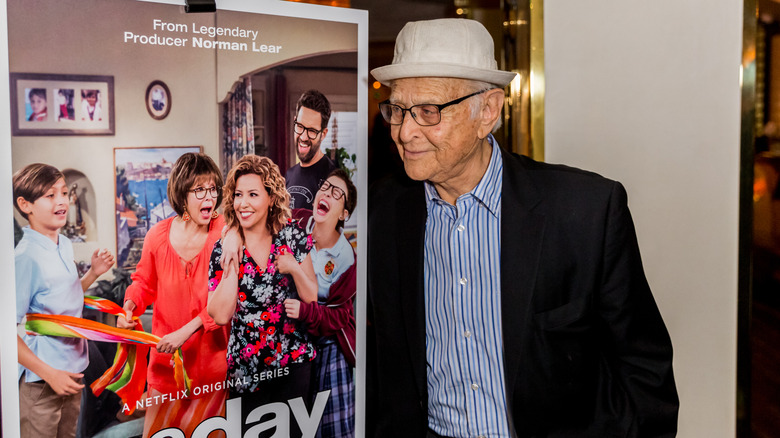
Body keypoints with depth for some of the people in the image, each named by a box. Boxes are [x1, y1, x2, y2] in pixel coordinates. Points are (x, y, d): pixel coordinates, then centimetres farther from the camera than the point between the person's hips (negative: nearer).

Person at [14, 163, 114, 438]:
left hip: (72, 369, 8)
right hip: (40, 381, -8)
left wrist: (93, 273, 5)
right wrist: (49, 374, -20)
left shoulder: (65, 246, 5)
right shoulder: (26, 257, -20)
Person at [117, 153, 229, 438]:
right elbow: (144, 281, 15)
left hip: (212, 354, -2)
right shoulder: (159, 235, -4)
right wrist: (130, 306, -4)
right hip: (166, 359, 2)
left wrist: (186, 331, -22)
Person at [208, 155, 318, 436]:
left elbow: (312, 299, 0)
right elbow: (221, 315, -15)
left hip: (294, 361, 0)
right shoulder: (224, 248, -4)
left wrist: (294, 269, -17)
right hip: (246, 367, 0)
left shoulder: (292, 235, -3)